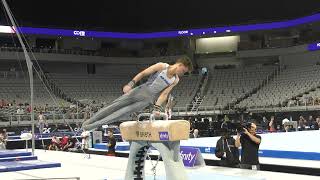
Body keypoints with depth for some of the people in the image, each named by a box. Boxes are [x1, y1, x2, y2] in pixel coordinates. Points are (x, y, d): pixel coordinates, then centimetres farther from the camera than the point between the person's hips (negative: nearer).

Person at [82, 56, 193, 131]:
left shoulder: (175, 80, 0)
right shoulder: (162, 66, -8)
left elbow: (164, 94, -4)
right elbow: (143, 73, -5)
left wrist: (157, 107, -18)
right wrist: (131, 84, -16)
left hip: (149, 99, 1)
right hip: (141, 90, -1)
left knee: (125, 112, -14)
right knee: (115, 105, -5)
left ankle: (96, 125, -13)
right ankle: (90, 121, 5)